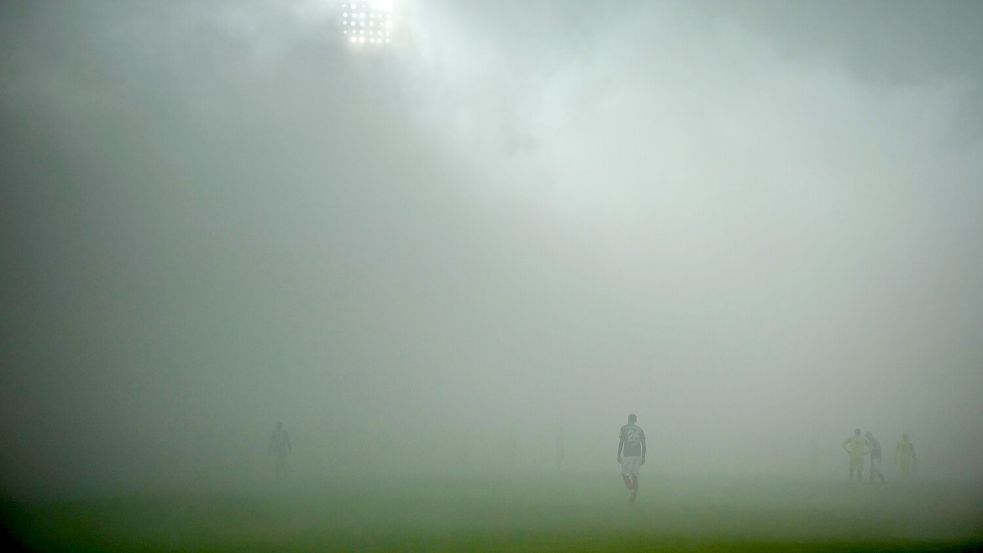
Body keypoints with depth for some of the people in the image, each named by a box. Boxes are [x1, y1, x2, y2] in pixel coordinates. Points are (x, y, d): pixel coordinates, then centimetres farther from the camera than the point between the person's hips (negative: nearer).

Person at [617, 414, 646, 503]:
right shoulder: (640, 429, 9)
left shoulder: (624, 428, 0)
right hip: (638, 455, 4)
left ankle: (631, 489, -18)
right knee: (634, 475, 10)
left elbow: (621, 442, -5)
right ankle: (634, 494, 2)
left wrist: (618, 455, -1)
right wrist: (643, 457, 13)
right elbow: (643, 444, 7)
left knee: (624, 474, 5)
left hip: (627, 455, -4)